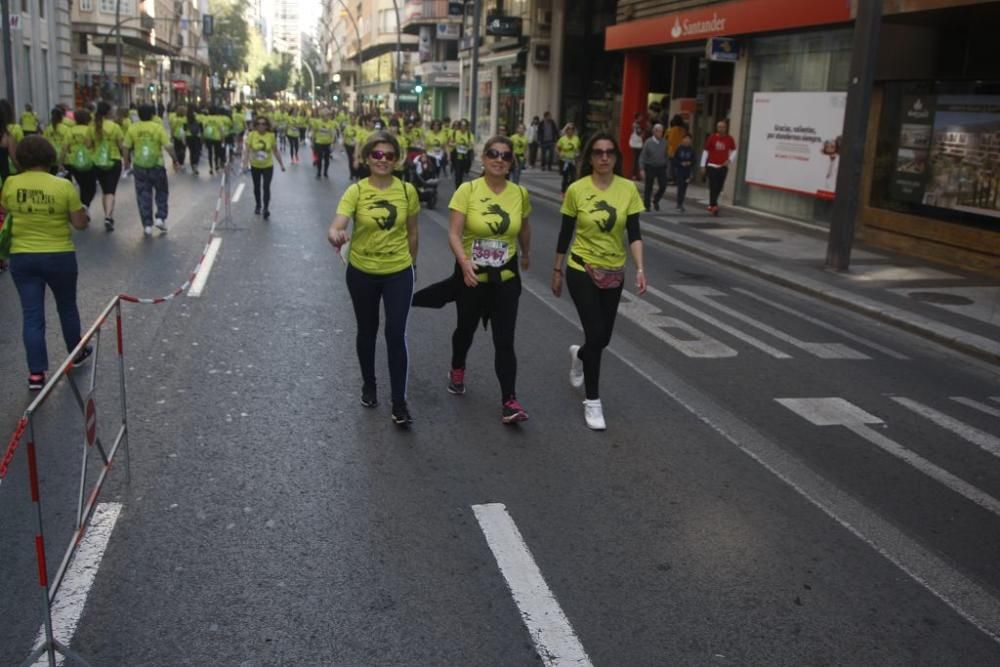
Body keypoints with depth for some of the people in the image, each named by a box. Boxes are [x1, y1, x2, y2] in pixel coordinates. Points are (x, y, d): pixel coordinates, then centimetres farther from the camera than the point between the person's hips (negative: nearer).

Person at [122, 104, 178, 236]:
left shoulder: (132, 128, -1)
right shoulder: (158, 128, -7)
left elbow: (126, 147, 0)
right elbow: (168, 147, -12)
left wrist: (127, 161, 16)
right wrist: (175, 160, 2)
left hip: (139, 166, 2)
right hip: (157, 165, -1)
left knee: (143, 196, 7)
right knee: (161, 192, 18)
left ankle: (147, 225, 6)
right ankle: (160, 218, 6)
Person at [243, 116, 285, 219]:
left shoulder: (271, 135, -11)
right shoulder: (251, 135, -14)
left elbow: (275, 151, 0)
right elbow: (247, 150, -14)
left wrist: (281, 164, 3)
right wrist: (245, 164, -23)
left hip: (268, 166, -1)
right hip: (255, 166, 1)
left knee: (266, 187, -8)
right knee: (256, 187, 17)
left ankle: (266, 208, 1)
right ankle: (257, 205, 37)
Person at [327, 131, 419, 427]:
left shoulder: (407, 190, -7)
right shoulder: (356, 191, -12)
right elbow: (335, 228, -25)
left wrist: (411, 263, 13)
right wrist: (336, 236, -47)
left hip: (399, 273, 0)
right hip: (362, 272, 0)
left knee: (396, 334, -4)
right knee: (367, 331, 17)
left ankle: (399, 402, 7)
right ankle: (369, 384, 40)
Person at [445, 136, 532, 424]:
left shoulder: (520, 194, -4)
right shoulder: (467, 190, -13)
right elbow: (454, 233, -19)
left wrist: (526, 255, 30)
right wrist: (464, 261, -36)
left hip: (506, 277, 1)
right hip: (471, 275, -1)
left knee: (504, 340, -5)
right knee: (466, 328, 21)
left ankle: (509, 401, -1)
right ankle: (457, 370, 50)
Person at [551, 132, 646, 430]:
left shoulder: (628, 189, -5)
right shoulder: (576, 190, -9)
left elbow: (634, 234, -7)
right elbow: (565, 233, -1)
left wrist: (640, 269, -19)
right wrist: (557, 271, 4)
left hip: (614, 273, 3)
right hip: (582, 271, -3)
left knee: (604, 336, 13)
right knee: (596, 334, -9)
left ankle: (578, 355, 50)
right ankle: (592, 401, 8)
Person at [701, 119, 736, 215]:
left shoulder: (729, 139, 2)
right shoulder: (712, 137, -3)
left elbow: (734, 151, 15)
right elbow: (705, 151, 2)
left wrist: (730, 159, -4)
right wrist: (703, 166, 0)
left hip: (723, 167, 2)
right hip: (712, 166, -2)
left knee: (719, 188, 6)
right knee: (713, 187, -9)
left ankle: (711, 205, 22)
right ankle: (714, 205, -10)